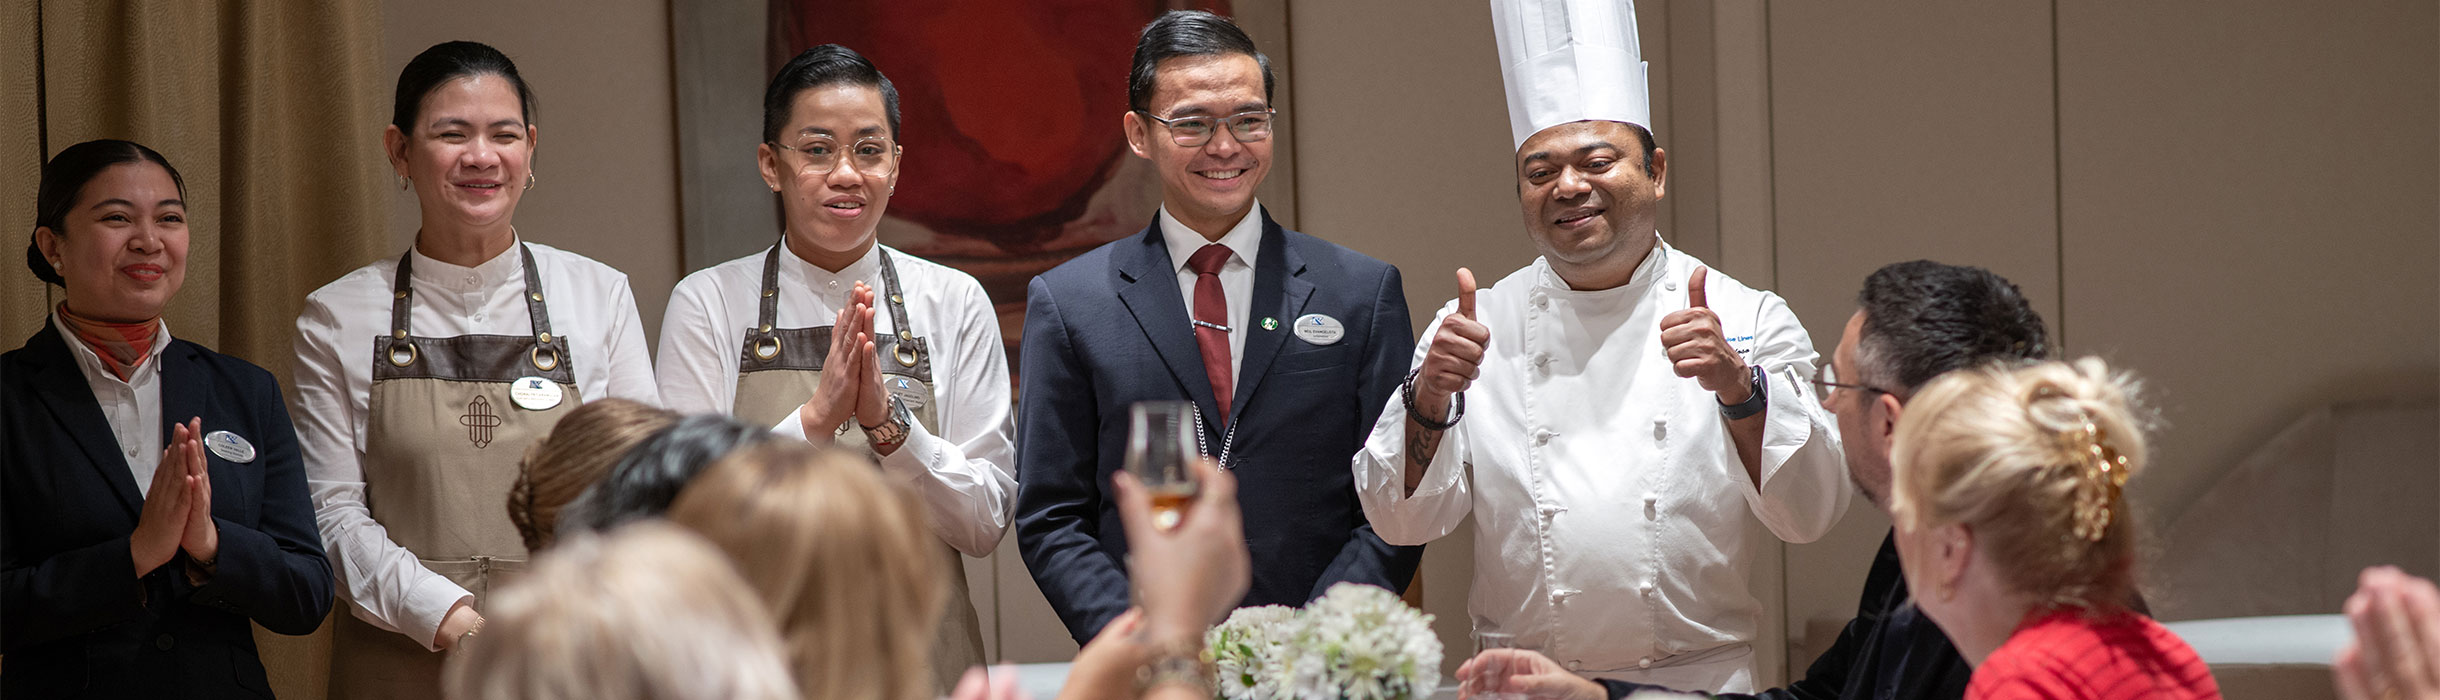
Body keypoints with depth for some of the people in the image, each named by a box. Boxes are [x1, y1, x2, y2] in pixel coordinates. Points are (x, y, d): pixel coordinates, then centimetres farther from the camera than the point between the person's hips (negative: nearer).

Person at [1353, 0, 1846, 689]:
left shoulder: (1748, 319, 3)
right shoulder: (1476, 327, 6)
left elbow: (1809, 513, -6)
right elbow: (1402, 519, 1)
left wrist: (1738, 386, -21)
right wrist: (1429, 397, -15)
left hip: (1698, 682, -2)